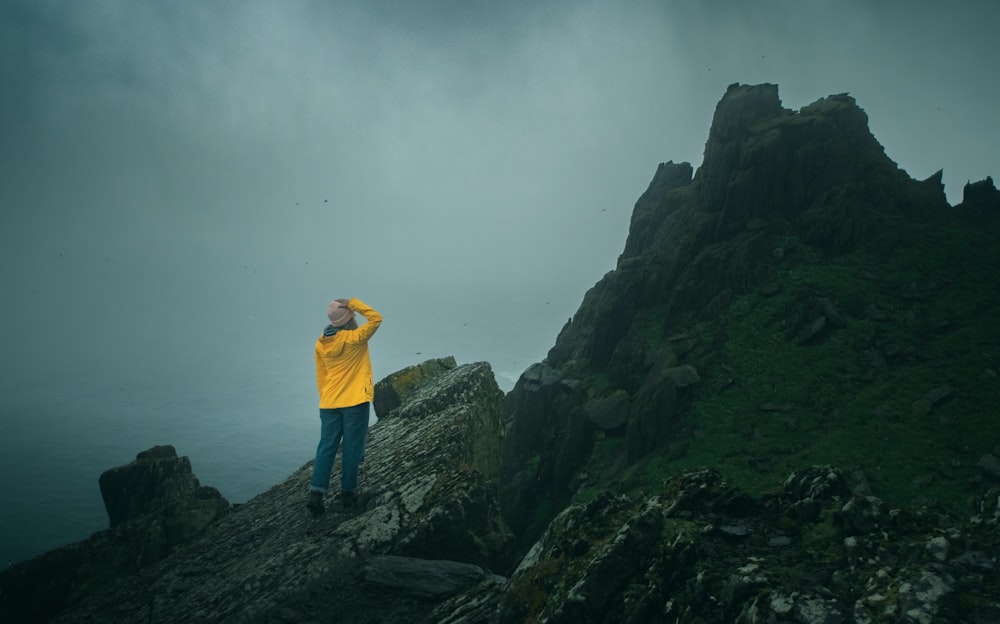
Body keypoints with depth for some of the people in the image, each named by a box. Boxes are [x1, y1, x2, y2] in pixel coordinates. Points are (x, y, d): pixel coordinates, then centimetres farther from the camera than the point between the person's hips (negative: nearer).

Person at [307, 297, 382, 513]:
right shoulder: (354, 338, -13)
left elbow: (320, 377, 11)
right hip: (355, 402, -5)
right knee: (352, 448, 5)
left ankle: (316, 491, 1)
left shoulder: (321, 344, 5)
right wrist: (353, 303, -8)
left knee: (326, 447, 8)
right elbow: (376, 318, -10)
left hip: (329, 403, 5)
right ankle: (348, 492, 11)